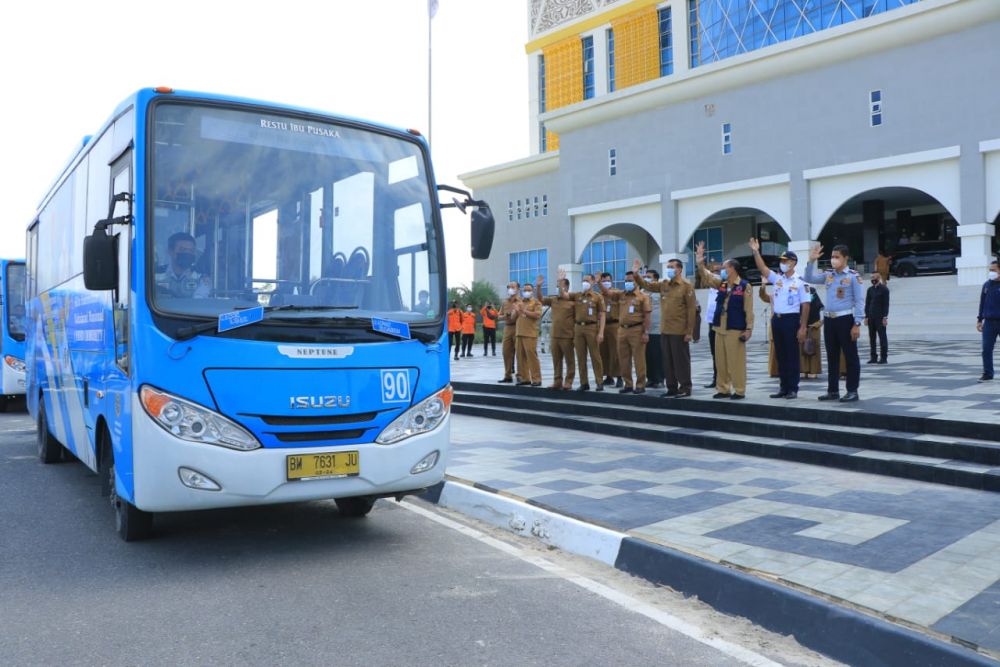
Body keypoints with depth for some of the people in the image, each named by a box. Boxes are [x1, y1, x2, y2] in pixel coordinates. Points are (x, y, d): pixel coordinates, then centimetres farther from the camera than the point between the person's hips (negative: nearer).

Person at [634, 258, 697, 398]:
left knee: (681, 360, 1)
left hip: (679, 331, -6)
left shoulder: (687, 286, -6)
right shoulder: (663, 285, 12)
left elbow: (691, 309, -9)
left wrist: (689, 331, -13)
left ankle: (685, 388, 10)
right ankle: (672, 387, 18)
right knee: (668, 361, 10)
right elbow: (646, 285, 16)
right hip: (665, 330, 6)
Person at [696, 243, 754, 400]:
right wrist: (700, 264, -12)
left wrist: (749, 329, -12)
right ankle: (723, 389, 17)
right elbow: (707, 277, 5)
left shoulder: (745, 286, -6)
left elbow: (749, 310, -8)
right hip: (719, 329, 7)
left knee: (736, 361, -3)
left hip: (735, 330, -7)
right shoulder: (721, 283, 12)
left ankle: (739, 391, 4)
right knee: (720, 361, 9)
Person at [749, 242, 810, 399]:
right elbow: (762, 268, 3)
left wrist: (803, 327, -13)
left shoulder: (800, 282, -6)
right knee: (780, 355, 9)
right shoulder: (777, 278, 10)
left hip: (791, 319, -6)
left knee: (792, 355, 0)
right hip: (777, 319, 6)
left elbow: (805, 306, -8)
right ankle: (783, 387, 17)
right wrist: (755, 252, -9)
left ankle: (793, 389, 7)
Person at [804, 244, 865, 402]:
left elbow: (859, 301, -8)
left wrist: (857, 324, -13)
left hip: (845, 319, -6)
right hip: (829, 319, 6)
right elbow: (809, 279, 16)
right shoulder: (828, 275, 10)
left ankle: (852, 391, 7)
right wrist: (811, 261, 4)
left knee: (850, 356, 1)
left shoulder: (853, 276, -6)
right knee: (832, 357, 10)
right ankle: (833, 390, 18)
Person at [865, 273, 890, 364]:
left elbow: (886, 304, -7)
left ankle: (883, 358, 1)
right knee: (872, 337, 6)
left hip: (880, 317, -6)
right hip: (871, 317, 6)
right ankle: (873, 357, 11)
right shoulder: (870, 289, 13)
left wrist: (885, 317, -13)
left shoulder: (884, 289, -3)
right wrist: (866, 317, 8)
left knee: (882, 337, -2)